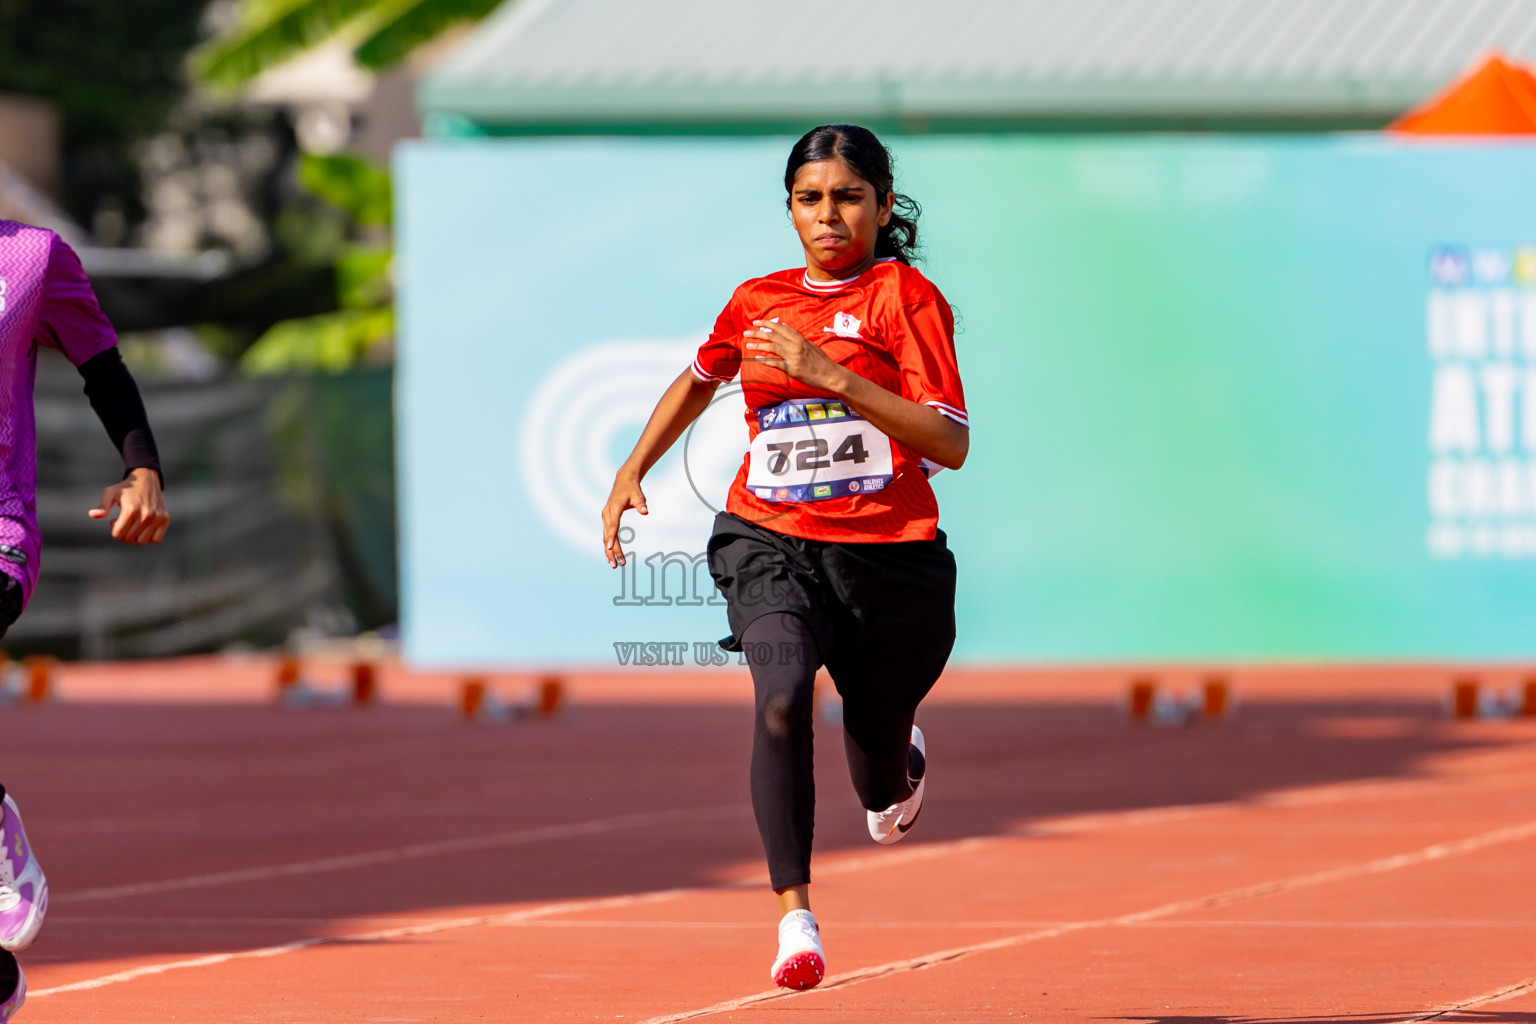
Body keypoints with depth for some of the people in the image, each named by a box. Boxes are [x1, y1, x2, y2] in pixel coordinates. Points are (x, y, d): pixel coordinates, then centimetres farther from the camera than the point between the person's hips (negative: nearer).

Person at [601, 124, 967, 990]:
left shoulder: (908, 296, -5)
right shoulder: (757, 302, 9)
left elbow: (951, 444, -17)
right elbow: (700, 380, 32)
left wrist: (830, 374, -23)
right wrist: (632, 472, 23)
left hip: (888, 554, -2)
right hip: (771, 544, 2)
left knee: (881, 785, 12)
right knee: (783, 697, -29)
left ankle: (900, 763, 52)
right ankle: (796, 918, -31)